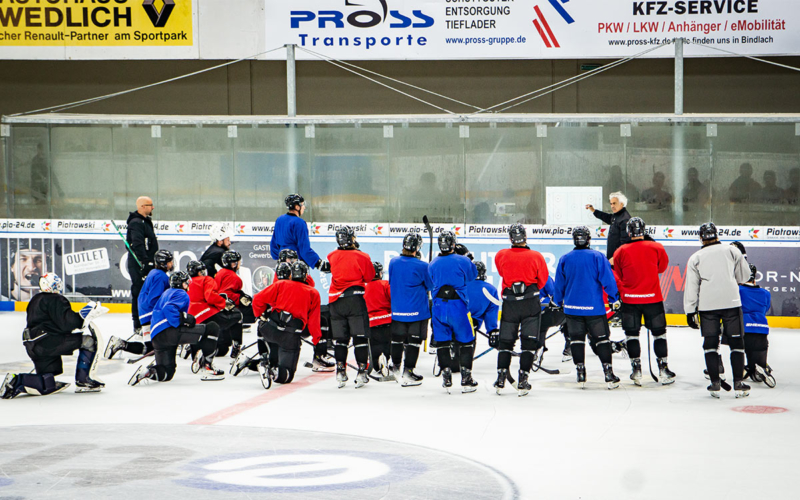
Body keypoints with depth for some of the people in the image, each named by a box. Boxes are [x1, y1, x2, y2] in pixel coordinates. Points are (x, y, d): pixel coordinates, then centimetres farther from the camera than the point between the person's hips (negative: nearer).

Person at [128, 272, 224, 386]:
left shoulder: (166, 293, 31)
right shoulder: (181, 294, 1)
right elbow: (169, 308, -18)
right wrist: (184, 319, -18)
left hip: (156, 337, 10)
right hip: (169, 331, -10)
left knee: (167, 372, 19)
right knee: (212, 329, -9)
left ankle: (146, 371, -12)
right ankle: (206, 368, -7)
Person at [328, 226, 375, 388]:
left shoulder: (333, 256, 2)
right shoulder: (361, 257, -9)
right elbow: (370, 277, -1)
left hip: (335, 301, 4)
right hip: (355, 299, -4)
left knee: (339, 338, 10)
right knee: (360, 337, 2)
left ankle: (340, 372, 9)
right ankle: (362, 372, -1)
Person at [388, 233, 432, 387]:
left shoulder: (393, 262, -2)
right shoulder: (422, 266, -17)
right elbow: (430, 286, -3)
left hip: (397, 309, 5)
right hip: (417, 310, -5)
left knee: (397, 339, 18)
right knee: (414, 340, 3)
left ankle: (395, 368, 32)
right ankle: (408, 373, 3)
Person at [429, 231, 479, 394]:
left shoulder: (432, 264, 4)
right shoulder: (462, 261, -7)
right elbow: (473, 275, 12)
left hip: (438, 306, 3)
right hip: (458, 307, -3)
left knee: (442, 343, 10)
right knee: (466, 342, 8)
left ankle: (446, 380, 7)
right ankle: (466, 379, 4)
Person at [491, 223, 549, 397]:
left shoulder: (501, 256, -3)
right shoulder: (536, 256, -7)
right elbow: (543, 280, 4)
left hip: (509, 304, 2)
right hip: (531, 303, -1)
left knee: (505, 341, 12)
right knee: (529, 341, 3)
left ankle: (501, 379, 7)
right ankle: (523, 381, -2)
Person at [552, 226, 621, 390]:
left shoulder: (565, 259, 1)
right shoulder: (597, 257, -7)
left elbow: (559, 284, 10)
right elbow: (608, 280, -8)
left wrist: (556, 302, 25)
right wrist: (614, 299, 3)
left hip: (572, 308, 2)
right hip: (594, 308, -2)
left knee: (576, 339, 10)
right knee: (602, 339, 5)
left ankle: (580, 374, 4)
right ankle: (609, 375, 0)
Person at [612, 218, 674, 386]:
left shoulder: (620, 252, -3)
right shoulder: (656, 248, -5)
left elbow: (616, 277, 7)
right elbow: (662, 266, 14)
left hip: (629, 299, 0)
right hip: (653, 298, 0)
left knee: (631, 334, 10)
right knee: (659, 333, 10)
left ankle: (636, 371, 6)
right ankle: (663, 370, 10)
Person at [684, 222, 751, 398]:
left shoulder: (695, 258, 7)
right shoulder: (732, 251, 6)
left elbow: (691, 287, 5)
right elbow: (744, 276, 13)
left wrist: (690, 311, 9)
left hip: (707, 305, 0)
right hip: (731, 302, 0)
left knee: (710, 343, 7)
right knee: (736, 342, 5)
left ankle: (715, 384, 4)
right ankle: (739, 384, 2)